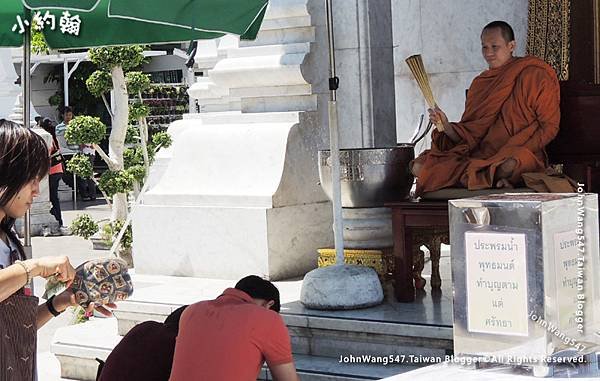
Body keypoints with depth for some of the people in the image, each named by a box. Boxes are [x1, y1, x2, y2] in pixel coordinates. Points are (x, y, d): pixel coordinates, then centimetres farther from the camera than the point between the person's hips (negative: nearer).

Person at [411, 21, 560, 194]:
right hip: (479, 154, 7)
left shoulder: (535, 74, 2)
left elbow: (549, 126, -2)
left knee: (509, 166, -45)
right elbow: (470, 134, 14)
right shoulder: (480, 83, 19)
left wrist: (517, 151, -13)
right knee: (419, 167, -13)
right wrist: (446, 126, -6)